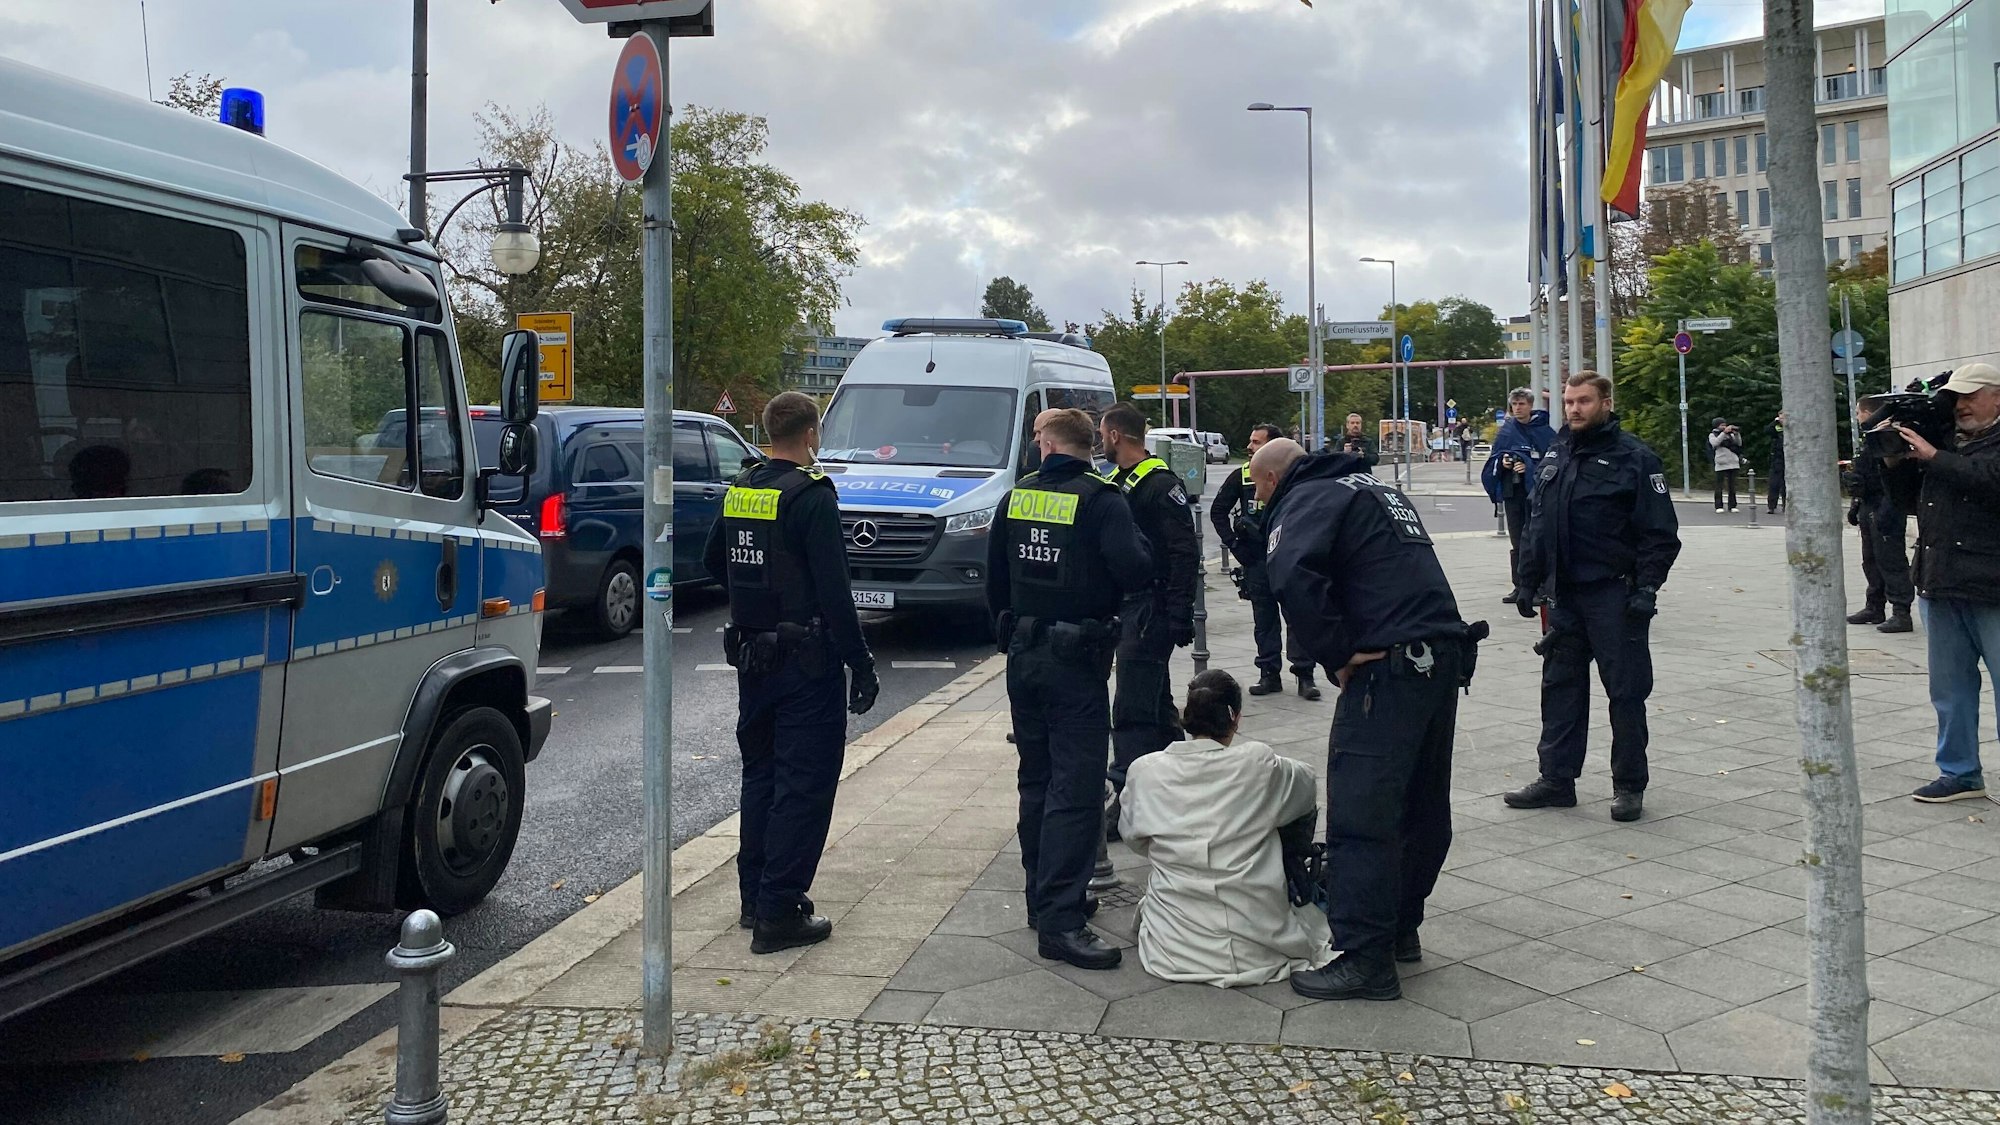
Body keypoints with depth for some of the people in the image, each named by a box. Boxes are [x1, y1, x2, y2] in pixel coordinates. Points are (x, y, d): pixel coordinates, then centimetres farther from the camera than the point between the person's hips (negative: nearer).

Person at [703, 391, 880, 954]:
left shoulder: (740, 488, 6)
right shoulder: (811, 496, -17)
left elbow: (713, 560, 20)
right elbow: (835, 592, -21)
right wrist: (862, 666, -16)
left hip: (751, 656, 8)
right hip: (805, 660, -8)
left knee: (760, 774, 18)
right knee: (804, 782, -1)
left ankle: (755, 896, 27)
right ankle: (778, 914, 1)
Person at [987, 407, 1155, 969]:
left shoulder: (1015, 499, 6)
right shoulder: (1101, 500, -12)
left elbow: (995, 580, 14)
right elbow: (1137, 573, -23)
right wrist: (1138, 548, -1)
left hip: (1024, 656, 6)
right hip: (1076, 663, -6)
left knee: (1036, 781, 17)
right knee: (1076, 789, -6)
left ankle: (1043, 897, 26)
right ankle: (1060, 921, -10)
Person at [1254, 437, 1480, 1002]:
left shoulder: (1308, 499, -3)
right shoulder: (1379, 489, 26)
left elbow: (1294, 575, -24)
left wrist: (1336, 655, -15)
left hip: (1388, 664, -10)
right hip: (1445, 656, 10)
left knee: (1359, 812, -7)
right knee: (1422, 805, 17)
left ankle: (1366, 958, -5)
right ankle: (1401, 929, 30)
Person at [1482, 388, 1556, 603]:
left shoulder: (1544, 431, -3)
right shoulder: (1506, 430, 8)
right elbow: (1494, 459, 12)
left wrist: (1530, 468, -16)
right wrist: (1503, 462, -9)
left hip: (1537, 492, -4)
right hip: (1512, 492, 4)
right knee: (1516, 541, 9)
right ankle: (1519, 585, 15)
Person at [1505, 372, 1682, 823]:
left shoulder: (1634, 457, -8)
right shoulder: (1557, 454, 11)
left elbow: (1661, 532, -10)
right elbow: (1537, 524, 16)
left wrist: (1646, 587, -16)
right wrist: (1528, 581, 12)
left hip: (1613, 595, -6)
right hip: (1564, 595, 6)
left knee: (1626, 691, 3)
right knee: (1560, 686, 10)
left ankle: (1629, 786, 14)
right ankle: (1556, 779, 19)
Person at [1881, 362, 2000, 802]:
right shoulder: (1948, 441, 17)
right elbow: (1913, 500, 21)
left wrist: (1932, 456, -15)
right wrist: (1896, 462, 6)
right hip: (1941, 585, 7)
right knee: (1950, 688, 13)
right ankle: (1960, 773, 24)